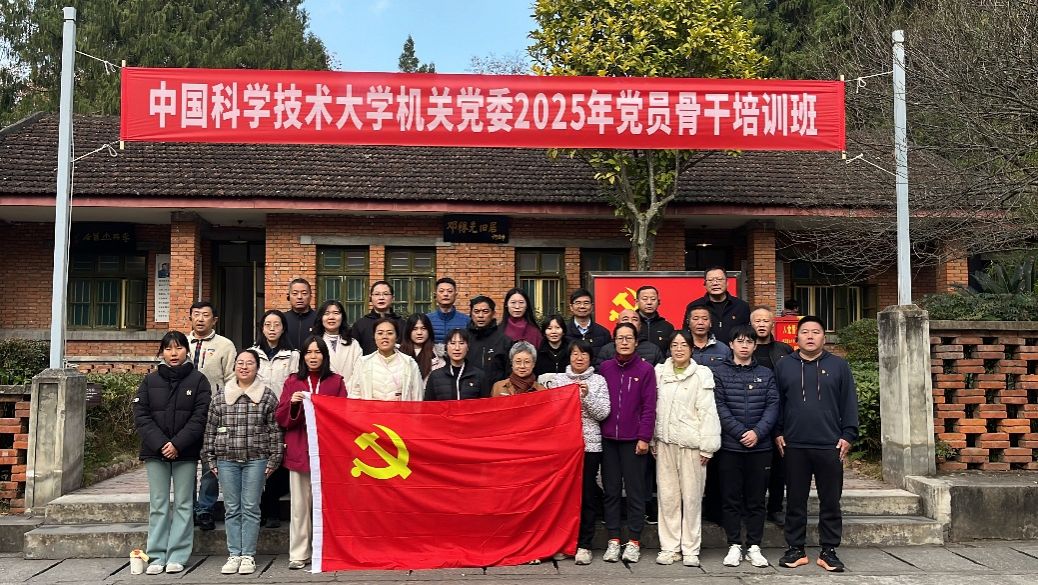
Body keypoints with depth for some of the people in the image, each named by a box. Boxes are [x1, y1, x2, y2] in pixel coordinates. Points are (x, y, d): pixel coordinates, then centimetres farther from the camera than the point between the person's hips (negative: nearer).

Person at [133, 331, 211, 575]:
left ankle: (177, 556, 8)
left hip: (186, 453, -2)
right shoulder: (150, 381, 7)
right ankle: (157, 556, 11)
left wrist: (177, 444, -15)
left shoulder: (198, 380, 1)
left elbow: (200, 417, -6)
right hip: (155, 452, 2)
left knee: (183, 504, 3)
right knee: (158, 505, 6)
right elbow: (140, 416, 0)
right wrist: (160, 444, -12)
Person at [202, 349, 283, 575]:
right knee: (231, 509, 7)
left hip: (256, 459, -2)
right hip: (227, 459, 2)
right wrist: (210, 459, 7)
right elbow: (210, 429, 10)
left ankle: (248, 555, 8)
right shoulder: (220, 396, 8)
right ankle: (234, 555, 14)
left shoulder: (267, 396, 2)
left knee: (251, 508, 1)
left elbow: (275, 429, 2)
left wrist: (273, 459, -1)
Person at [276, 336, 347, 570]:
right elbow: (280, 418, 7)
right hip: (299, 450, 1)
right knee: (299, 504, 1)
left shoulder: (336, 381, 9)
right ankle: (298, 554, 8)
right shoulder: (292, 382, 11)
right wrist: (292, 404, -11)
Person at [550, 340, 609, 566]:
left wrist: (587, 396, -14)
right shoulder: (558, 379, 10)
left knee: (587, 495, 1)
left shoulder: (598, 381, 6)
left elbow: (603, 413, -1)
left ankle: (583, 545, 8)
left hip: (590, 444, -1)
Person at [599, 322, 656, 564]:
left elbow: (649, 406, -4)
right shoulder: (605, 368, 7)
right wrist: (599, 432, 2)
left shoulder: (646, 369, -1)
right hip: (608, 438, 3)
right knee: (611, 490, 7)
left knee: (635, 490, 3)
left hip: (634, 440, -3)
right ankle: (613, 540, 15)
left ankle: (634, 541, 13)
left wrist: (644, 437, -9)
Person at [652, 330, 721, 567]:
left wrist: (707, 446, -9)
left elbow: (708, 411, -4)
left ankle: (690, 549, 11)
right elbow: (653, 407, 11)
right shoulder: (659, 372, 10)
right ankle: (669, 547, 15)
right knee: (667, 496, 6)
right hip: (665, 442, 3)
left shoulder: (701, 374, -1)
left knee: (692, 497, 1)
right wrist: (652, 440, 7)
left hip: (691, 443, -3)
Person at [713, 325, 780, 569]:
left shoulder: (765, 374, 10)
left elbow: (772, 405, 2)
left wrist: (758, 432, -12)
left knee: (756, 499, 8)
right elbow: (719, 407, -6)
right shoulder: (720, 372, 3)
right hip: (729, 445, -2)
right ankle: (734, 545, 14)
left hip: (760, 446, 2)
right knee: (731, 498, 4)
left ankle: (754, 546, 17)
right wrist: (741, 432, -14)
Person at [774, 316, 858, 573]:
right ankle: (795, 549, 16)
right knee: (795, 501, 7)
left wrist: (848, 435, -2)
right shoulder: (783, 365, 7)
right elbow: (776, 403, 8)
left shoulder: (839, 365, 6)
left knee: (830, 502, 5)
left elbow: (849, 403, 4)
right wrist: (778, 433, 2)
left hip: (830, 446, 0)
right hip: (794, 446, 1)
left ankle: (829, 551, 15)